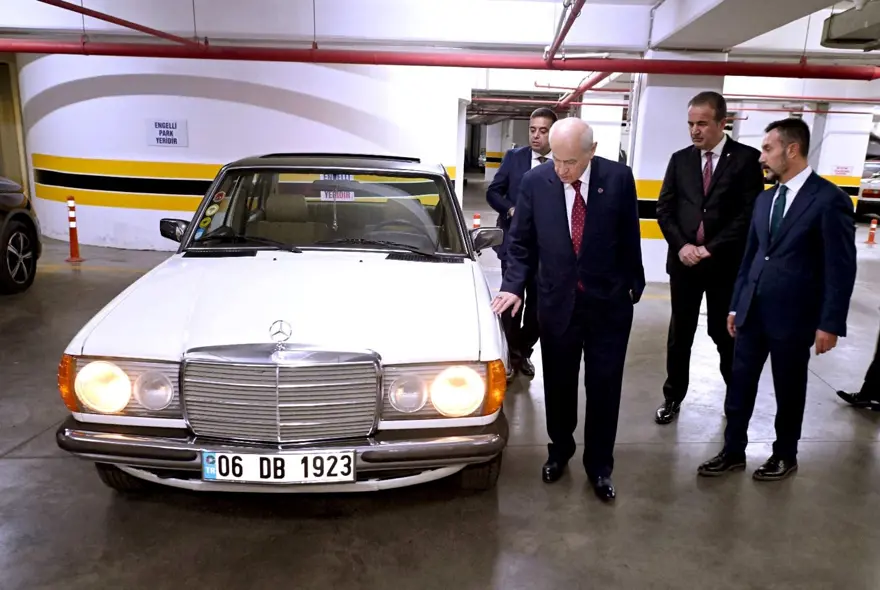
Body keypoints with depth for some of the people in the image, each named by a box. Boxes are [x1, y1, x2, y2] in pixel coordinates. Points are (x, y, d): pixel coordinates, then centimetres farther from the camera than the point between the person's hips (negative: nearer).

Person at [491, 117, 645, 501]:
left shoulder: (619, 178, -9)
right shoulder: (535, 181, -8)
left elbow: (629, 238, 0)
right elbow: (521, 242, -2)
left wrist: (635, 284, 6)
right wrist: (513, 285, -13)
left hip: (609, 301, 0)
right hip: (557, 301, 1)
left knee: (604, 386, 8)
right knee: (558, 383, 14)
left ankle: (599, 464, 27)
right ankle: (559, 450, 38)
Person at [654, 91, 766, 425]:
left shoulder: (747, 158, -3)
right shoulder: (680, 159, 7)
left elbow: (749, 213, -9)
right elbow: (664, 208, 4)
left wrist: (712, 248, -15)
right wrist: (681, 246, -11)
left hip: (726, 262, -2)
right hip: (684, 260, 3)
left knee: (726, 333, 9)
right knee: (679, 333, 10)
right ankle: (673, 396, 24)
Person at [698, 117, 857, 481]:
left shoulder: (829, 199, -10)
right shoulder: (765, 199, 10)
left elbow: (841, 268, -11)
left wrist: (830, 322, -12)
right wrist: (736, 304, 12)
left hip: (793, 315, -5)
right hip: (753, 311, 6)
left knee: (788, 390, 11)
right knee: (740, 384, 9)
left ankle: (784, 456, 30)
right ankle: (734, 451, 24)